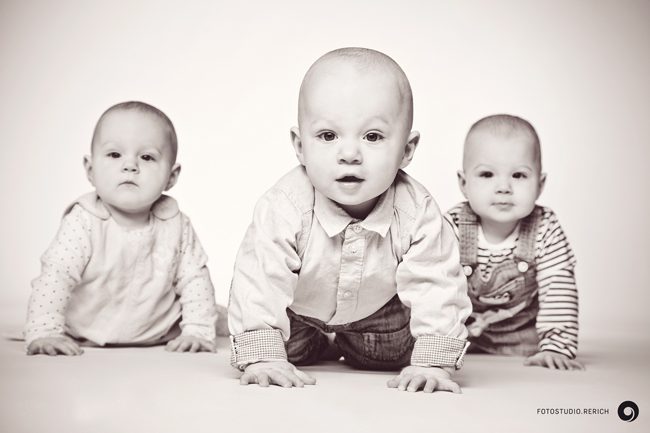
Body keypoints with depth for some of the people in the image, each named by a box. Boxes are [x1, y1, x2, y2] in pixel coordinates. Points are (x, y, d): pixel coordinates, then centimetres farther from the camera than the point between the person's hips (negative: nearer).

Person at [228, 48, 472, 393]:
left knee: (396, 352, -9)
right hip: (300, 313, -1)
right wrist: (261, 355, -41)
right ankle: (315, 347, 26)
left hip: (377, 311, 1)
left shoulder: (417, 213, -31)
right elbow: (258, 282, -34)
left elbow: (436, 287, -27)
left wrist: (434, 363, -35)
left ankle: (350, 349, 25)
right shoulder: (283, 209, -36)